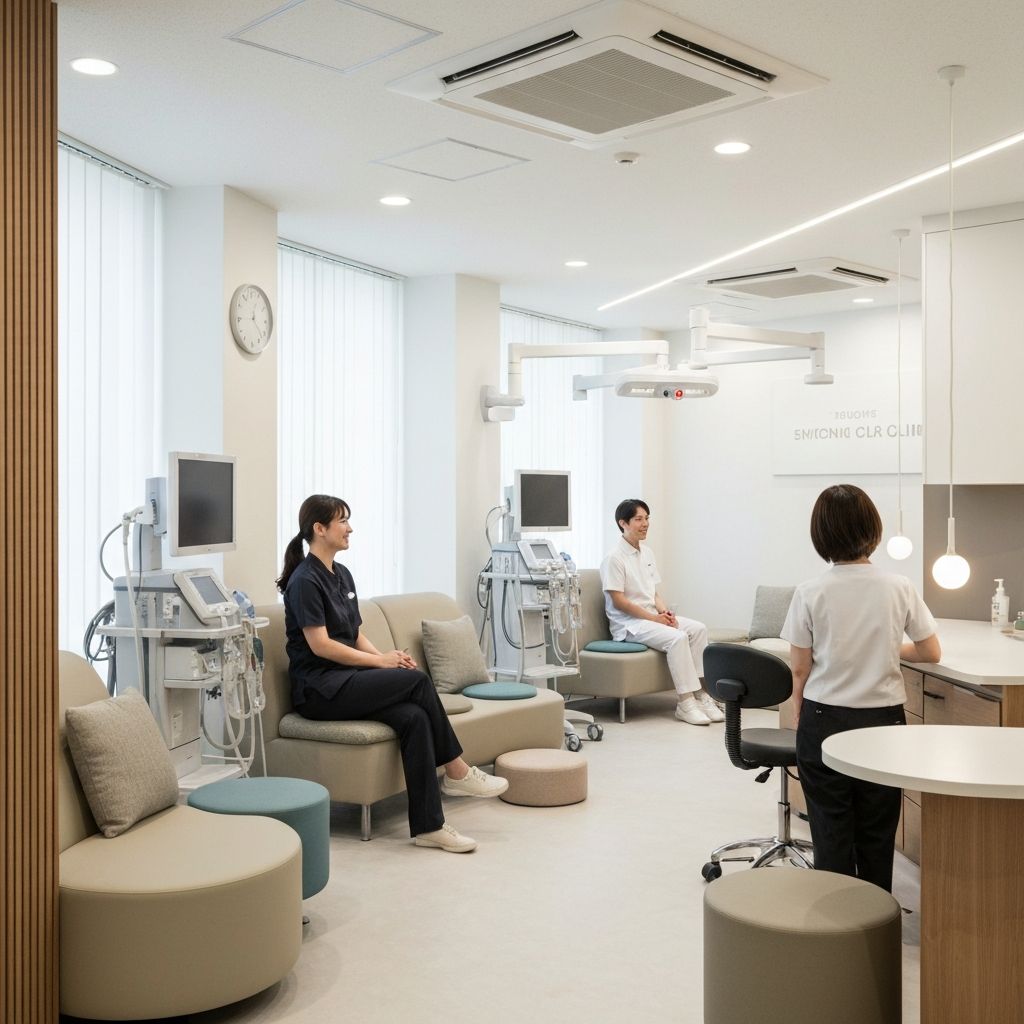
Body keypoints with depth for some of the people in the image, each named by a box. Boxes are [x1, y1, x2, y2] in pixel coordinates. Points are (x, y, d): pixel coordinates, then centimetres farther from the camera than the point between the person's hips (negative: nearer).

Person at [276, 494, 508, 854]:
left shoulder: (342, 574, 14)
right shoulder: (304, 580, -13)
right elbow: (320, 645, -19)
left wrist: (387, 658, -4)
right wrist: (379, 661, -15)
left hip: (348, 679, 8)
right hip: (318, 689, -8)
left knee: (414, 716, -21)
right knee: (417, 680, -23)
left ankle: (428, 826, -21)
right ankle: (456, 772, -7)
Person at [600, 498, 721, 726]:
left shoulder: (647, 553, 15)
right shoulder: (614, 558, -11)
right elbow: (618, 600, -16)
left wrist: (664, 611, -3)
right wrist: (652, 618, -17)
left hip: (652, 615, 8)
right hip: (628, 622, -8)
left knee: (698, 628, -12)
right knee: (677, 637, -29)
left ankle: (698, 692, -13)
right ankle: (685, 702, -24)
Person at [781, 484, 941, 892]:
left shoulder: (810, 593, -11)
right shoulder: (899, 588, -7)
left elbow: (799, 669, -6)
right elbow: (931, 652, 3)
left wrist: (800, 720, 8)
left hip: (824, 719, -1)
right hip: (882, 719, 1)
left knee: (831, 832, 9)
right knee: (877, 834, 12)